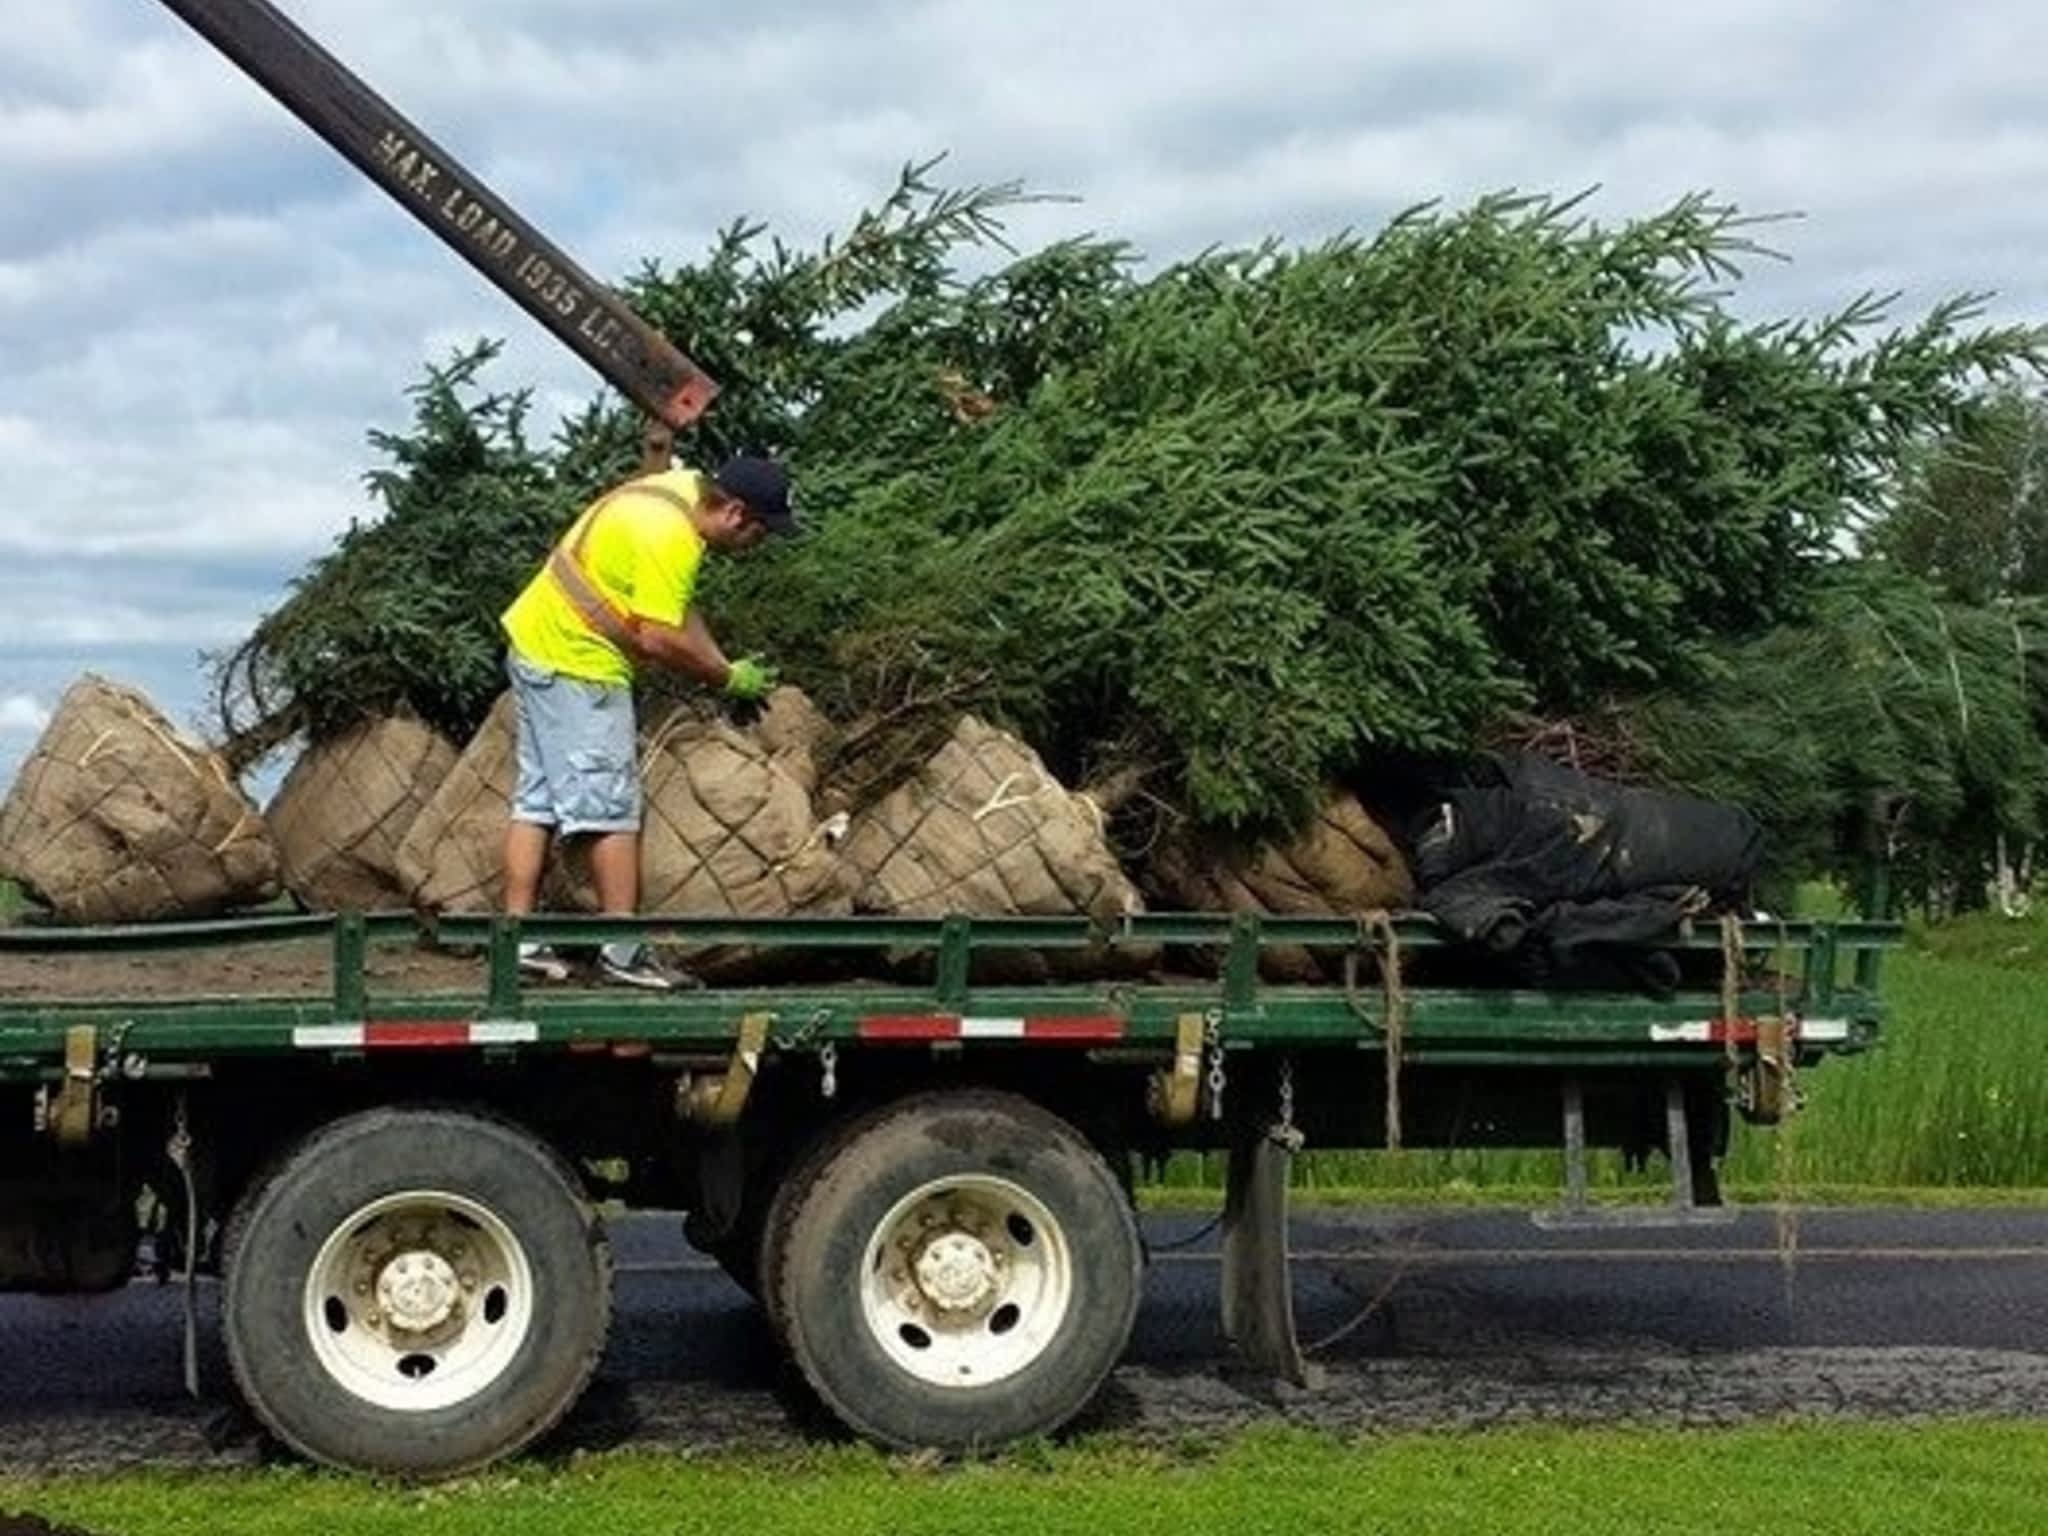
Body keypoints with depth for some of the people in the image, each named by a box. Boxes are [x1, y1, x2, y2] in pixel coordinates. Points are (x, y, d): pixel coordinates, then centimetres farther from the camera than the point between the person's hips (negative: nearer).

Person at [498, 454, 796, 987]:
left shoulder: (684, 489, 6)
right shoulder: (670, 537, -24)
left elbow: (675, 607, 12)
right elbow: (658, 638, -25)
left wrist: (726, 671, 5)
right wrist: (728, 677, -11)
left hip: (536, 646, 10)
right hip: (575, 665, -10)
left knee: (538, 799, 10)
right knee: (611, 809, -5)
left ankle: (519, 937, 13)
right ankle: (623, 951, -2)